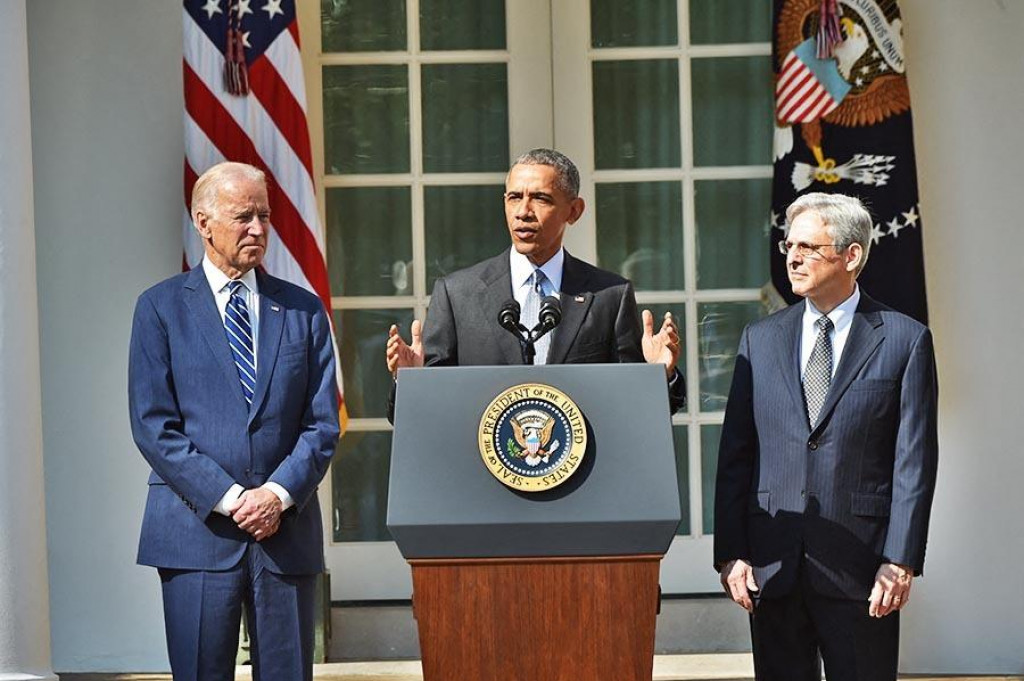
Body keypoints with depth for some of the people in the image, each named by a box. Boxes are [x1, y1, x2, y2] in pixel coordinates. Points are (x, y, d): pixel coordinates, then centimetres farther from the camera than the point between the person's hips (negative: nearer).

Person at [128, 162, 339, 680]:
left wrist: (279, 493, -10)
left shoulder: (304, 310, 11)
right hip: (197, 529, -2)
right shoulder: (161, 307, 3)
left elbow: (322, 423, 6)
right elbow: (153, 424, -4)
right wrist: (229, 499, -12)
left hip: (287, 528, 2)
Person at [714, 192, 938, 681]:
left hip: (860, 567, -3)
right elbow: (735, 455, 8)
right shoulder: (760, 339, 10)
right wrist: (730, 553, -1)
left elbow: (915, 461, -3)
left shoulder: (905, 341, 0)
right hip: (771, 563, 3)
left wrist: (900, 562, -10)